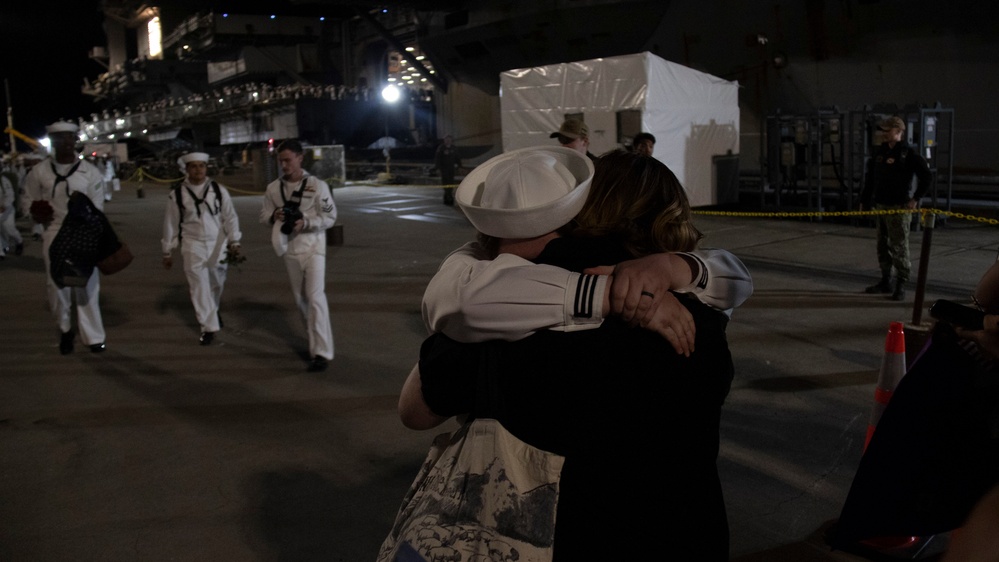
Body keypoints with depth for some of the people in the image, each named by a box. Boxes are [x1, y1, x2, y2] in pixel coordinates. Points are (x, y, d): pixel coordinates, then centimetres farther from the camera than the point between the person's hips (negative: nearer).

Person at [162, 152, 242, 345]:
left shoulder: (218, 190, -2)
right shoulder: (177, 194, -5)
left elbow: (230, 217, 1)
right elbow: (170, 223, 2)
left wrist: (234, 242, -4)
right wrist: (167, 252, 5)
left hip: (218, 244, 2)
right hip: (193, 246, -2)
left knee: (216, 284, 17)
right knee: (199, 286, -7)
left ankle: (214, 311, 47)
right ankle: (208, 327, -1)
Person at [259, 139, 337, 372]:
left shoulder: (317, 185, -9)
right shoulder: (273, 188, 1)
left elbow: (330, 217, -7)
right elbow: (263, 214, 10)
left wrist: (306, 222, -22)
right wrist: (274, 216, -14)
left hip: (313, 248, -5)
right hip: (290, 250, 5)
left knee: (315, 296, -13)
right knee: (300, 298, 13)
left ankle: (322, 352, -12)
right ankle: (315, 341, 31)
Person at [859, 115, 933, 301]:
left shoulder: (909, 153, -7)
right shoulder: (880, 152, 11)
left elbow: (926, 176, -7)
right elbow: (870, 178, 17)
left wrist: (916, 198, -10)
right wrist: (864, 200, 15)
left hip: (899, 208, -7)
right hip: (880, 206, 7)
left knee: (899, 247, -4)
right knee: (882, 246, 12)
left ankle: (901, 285, 1)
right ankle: (886, 282, 22)